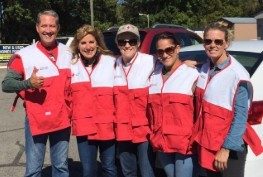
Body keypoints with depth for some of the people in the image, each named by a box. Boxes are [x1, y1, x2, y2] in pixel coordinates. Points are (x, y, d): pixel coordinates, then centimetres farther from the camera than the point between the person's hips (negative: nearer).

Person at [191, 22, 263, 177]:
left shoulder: (238, 75, -17)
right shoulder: (204, 70, 3)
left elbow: (241, 116, -18)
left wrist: (226, 149, -18)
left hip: (230, 148, -6)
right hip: (206, 144, 6)